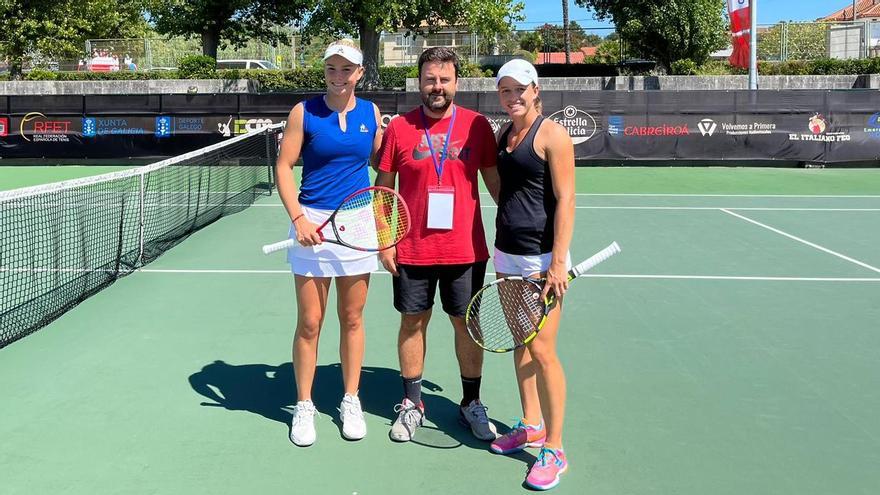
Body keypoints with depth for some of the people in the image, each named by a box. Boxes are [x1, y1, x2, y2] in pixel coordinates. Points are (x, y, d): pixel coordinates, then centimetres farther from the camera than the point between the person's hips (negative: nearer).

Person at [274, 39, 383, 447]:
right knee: (309, 323, 3)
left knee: (352, 319, 11)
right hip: (313, 223, -2)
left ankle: (351, 401, 25)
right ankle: (304, 406, 19)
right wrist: (298, 218, -13)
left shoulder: (370, 112, 6)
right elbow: (284, 166, -4)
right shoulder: (305, 112, -2)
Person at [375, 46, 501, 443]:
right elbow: (383, 187, 4)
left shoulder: (477, 125, 0)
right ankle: (412, 403, 25)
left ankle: (471, 404, 25)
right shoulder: (399, 127, 0)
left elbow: (495, 182, 6)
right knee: (413, 322, 9)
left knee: (467, 324, 9)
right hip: (412, 250, 0)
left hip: (466, 249, 0)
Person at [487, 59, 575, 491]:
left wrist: (558, 263, -19)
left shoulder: (551, 134, -10)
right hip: (507, 255, 8)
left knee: (541, 349, -7)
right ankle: (531, 425, 29)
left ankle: (553, 449, 3)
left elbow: (565, 200, -14)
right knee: (519, 343, 14)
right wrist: (501, 247, 18)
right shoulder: (503, 135, 12)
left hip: (542, 257, -8)